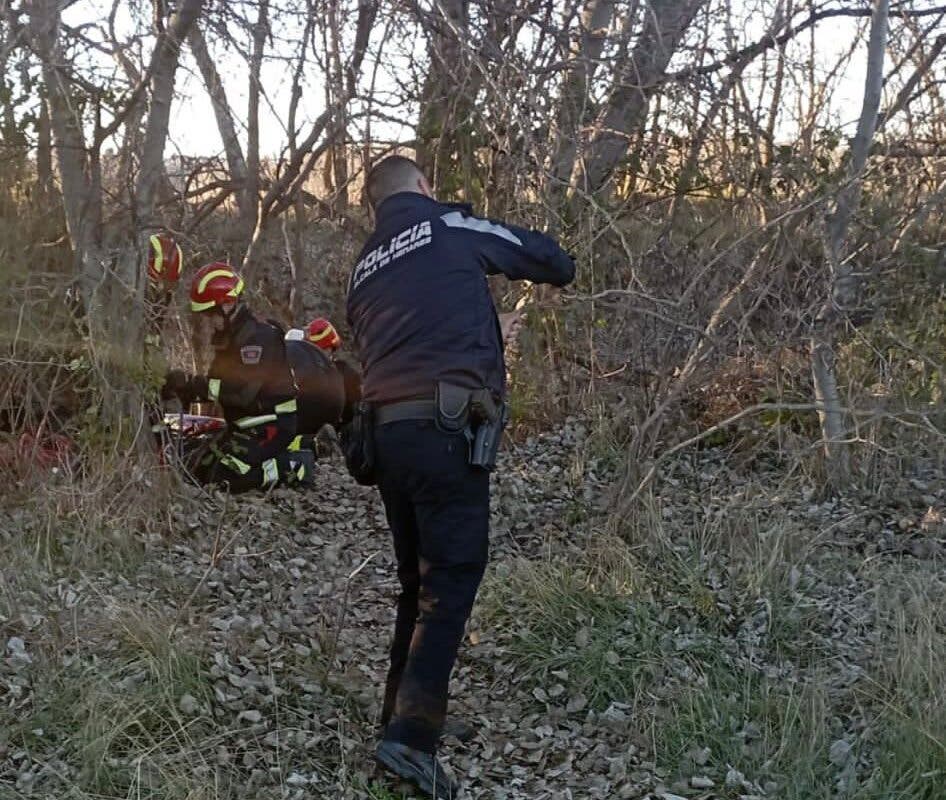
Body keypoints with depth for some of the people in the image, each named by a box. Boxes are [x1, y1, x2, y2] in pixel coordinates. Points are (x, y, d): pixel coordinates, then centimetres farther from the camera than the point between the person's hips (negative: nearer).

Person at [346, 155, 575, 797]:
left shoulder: (365, 268, 21)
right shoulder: (449, 227, 3)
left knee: (418, 581, 18)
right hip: (447, 430, -7)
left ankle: (402, 716, 23)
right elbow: (553, 261, 8)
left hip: (388, 431, 7)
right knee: (452, 580, -7)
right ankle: (411, 738, -14)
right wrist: (561, 269, 30)